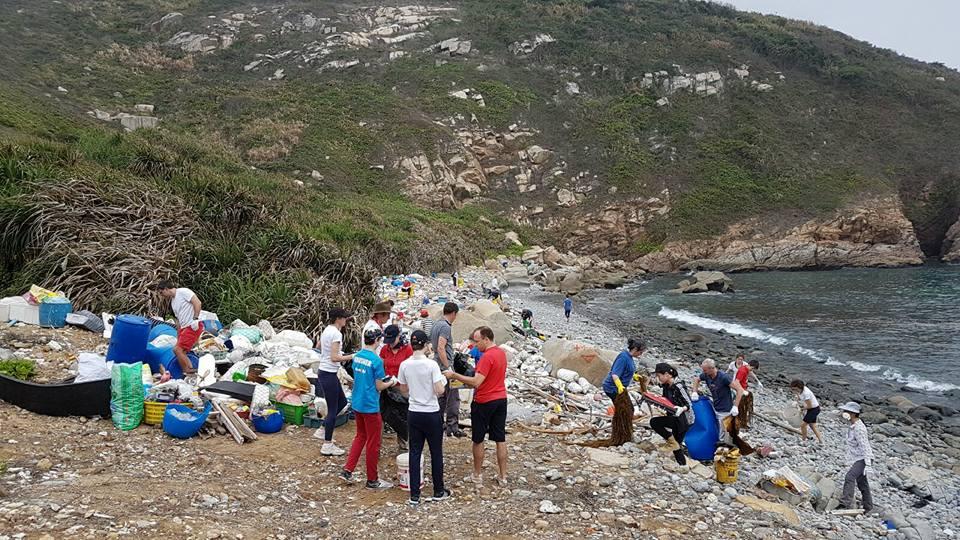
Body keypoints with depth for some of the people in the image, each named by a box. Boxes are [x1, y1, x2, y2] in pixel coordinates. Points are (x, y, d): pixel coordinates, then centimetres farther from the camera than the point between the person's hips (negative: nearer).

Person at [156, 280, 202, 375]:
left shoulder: (183, 292, -6)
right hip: (184, 328, 9)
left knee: (177, 349, -13)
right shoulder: (173, 302, 21)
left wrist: (195, 318, -20)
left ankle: (188, 372, -6)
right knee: (180, 351, 3)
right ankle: (191, 370, 6)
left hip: (193, 326, -9)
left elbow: (198, 303, -15)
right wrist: (178, 337, 22)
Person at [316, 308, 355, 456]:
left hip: (323, 371, 10)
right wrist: (351, 357, -15)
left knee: (342, 402, 19)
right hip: (329, 374, -10)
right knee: (333, 409, 0)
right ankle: (327, 445, 9)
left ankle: (323, 430, 25)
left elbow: (318, 347, 26)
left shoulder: (327, 330, 9)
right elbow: (334, 358, -24)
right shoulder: (336, 333, -19)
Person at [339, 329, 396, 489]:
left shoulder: (357, 356, 4)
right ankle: (372, 480, 15)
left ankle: (347, 470, 20)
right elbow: (379, 387, -14)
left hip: (357, 404, 7)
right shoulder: (376, 360, -19)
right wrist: (391, 382, 4)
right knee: (373, 443, 5)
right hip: (370, 407, -7)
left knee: (360, 436, 22)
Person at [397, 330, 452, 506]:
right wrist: (442, 381, 1)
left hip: (414, 414, 3)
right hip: (431, 414, -3)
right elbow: (439, 391, -18)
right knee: (436, 453, 12)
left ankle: (414, 495, 11)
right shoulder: (432, 365, -17)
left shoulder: (405, 365, -3)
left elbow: (403, 390, 8)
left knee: (415, 453, 9)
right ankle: (438, 491, 25)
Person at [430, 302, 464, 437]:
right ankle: (452, 426, -4)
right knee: (453, 398, -4)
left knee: (441, 397, 15)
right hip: (445, 366, -10)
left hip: (438, 367, 10)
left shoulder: (436, 324, 13)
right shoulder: (446, 327, -16)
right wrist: (448, 367, -23)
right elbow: (440, 348, -25)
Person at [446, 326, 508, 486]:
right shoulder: (501, 353, 6)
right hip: (501, 399, 8)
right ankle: (503, 476, 15)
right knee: (500, 439, 10)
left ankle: (478, 475, 19)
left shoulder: (487, 357, -21)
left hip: (484, 402, -8)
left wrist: (454, 375, -23)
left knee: (478, 440, 8)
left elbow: (476, 382, -27)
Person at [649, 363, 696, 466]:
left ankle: (672, 441, -6)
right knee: (676, 446, 15)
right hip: (676, 418, 9)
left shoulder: (678, 386, -20)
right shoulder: (666, 387, 4)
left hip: (684, 418, -9)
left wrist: (682, 409, -38)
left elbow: (689, 404, -19)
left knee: (654, 422, -20)